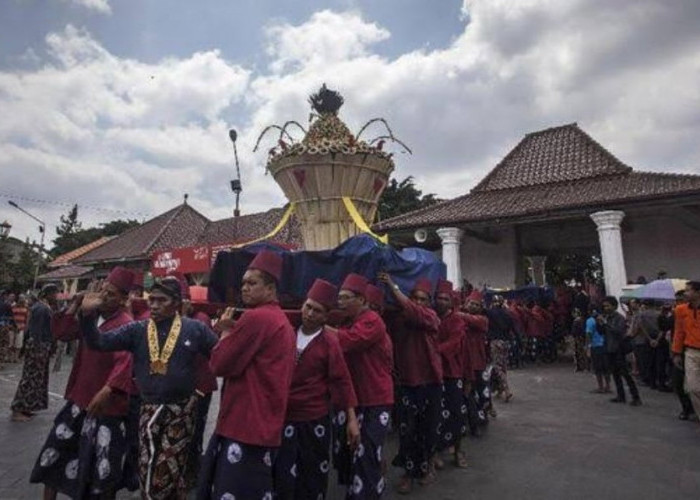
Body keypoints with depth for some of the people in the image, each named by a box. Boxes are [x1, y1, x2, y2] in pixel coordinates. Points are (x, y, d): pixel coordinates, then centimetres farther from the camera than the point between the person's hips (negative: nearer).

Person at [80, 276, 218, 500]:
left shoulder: (195, 329, -7)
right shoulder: (136, 330, 0)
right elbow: (100, 342, -7)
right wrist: (87, 315, -20)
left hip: (181, 409, -2)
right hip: (149, 409, 3)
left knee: (171, 470, 13)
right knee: (148, 470, 15)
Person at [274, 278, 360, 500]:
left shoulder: (329, 341, -12)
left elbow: (341, 380, -12)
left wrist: (352, 418, -14)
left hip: (315, 419, -2)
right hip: (283, 417, 2)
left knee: (314, 476, 16)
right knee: (282, 478, 8)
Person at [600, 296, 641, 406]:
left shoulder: (620, 318, -10)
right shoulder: (606, 317, 10)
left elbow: (619, 331, -25)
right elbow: (602, 332, 13)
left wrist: (606, 323, -24)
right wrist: (599, 323, -4)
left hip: (618, 350, -7)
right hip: (609, 349, 7)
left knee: (625, 373, -7)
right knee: (615, 373, 12)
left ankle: (636, 398, -2)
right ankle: (621, 396, 20)